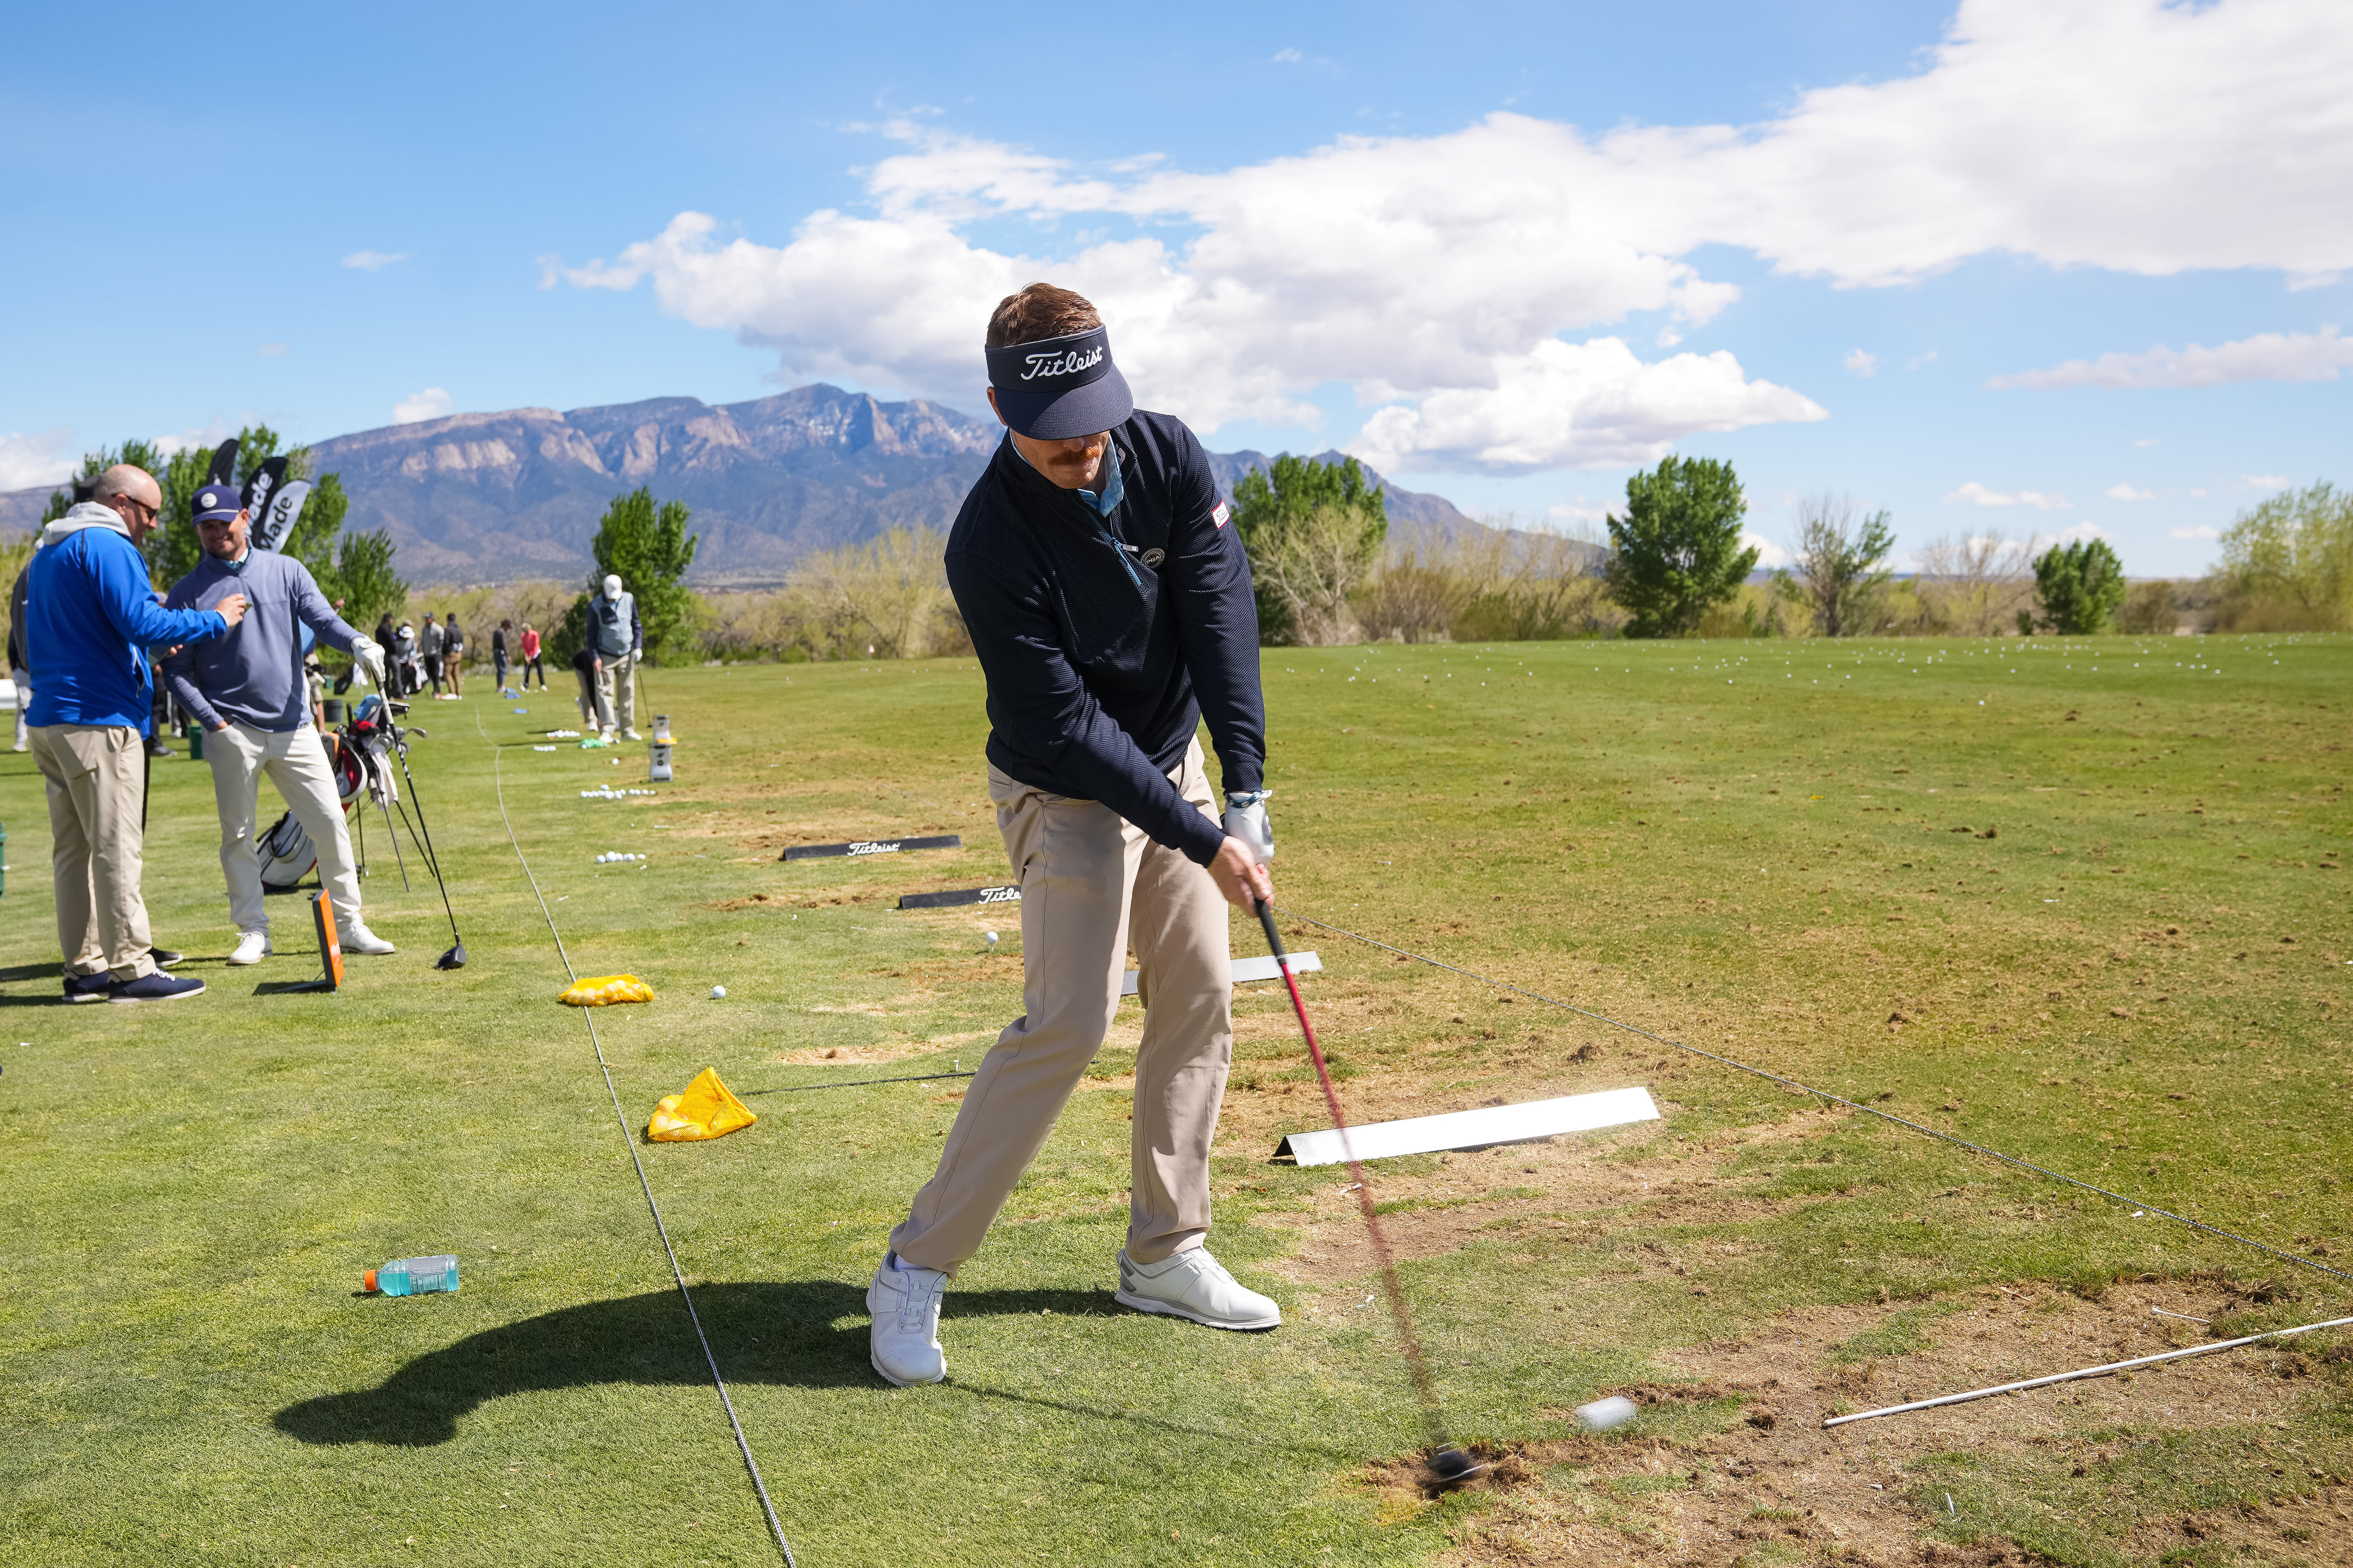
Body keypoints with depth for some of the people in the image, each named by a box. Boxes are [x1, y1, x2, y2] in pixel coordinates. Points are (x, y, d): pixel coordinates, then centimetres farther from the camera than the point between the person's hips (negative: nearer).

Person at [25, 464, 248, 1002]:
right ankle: (131, 970, -6)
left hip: (49, 720, 10)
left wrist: (142, 655, 23)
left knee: (72, 849, 10)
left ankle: (84, 968, 14)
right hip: (97, 720, -10)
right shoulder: (107, 545, -11)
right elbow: (141, 621, -22)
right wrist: (215, 620, -10)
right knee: (117, 848, -7)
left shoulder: (48, 549, 21)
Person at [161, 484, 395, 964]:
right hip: (233, 731, -1)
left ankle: (349, 924, 7)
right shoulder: (186, 593, 4)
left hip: (294, 725, 1)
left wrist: (356, 643, -28)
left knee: (330, 822, -1)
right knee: (238, 835, 4)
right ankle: (254, 932, 14)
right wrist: (210, 721, -9)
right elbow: (176, 668, 3)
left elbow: (322, 617, -6)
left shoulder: (286, 571, 8)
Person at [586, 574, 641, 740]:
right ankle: (607, 731, -5)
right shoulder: (595, 606, -7)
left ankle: (628, 729, 9)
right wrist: (595, 657, -10)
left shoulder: (629, 600, 2)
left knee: (627, 693, 4)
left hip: (626, 655, 3)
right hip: (605, 656, -3)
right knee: (606, 692, -6)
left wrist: (638, 647, 2)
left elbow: (636, 625, 11)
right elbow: (592, 633, -4)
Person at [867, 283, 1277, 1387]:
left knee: (1201, 1003, 6)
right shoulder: (989, 543, -26)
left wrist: (1245, 790, -22)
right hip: (1067, 795, -6)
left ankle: (1162, 1254, 19)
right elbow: (1066, 725, -25)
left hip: (1173, 766, 6)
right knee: (1067, 1021, -14)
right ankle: (915, 1271, -2)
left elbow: (1222, 617, -14)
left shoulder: (1170, 459, -11)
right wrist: (1200, 838, -26)